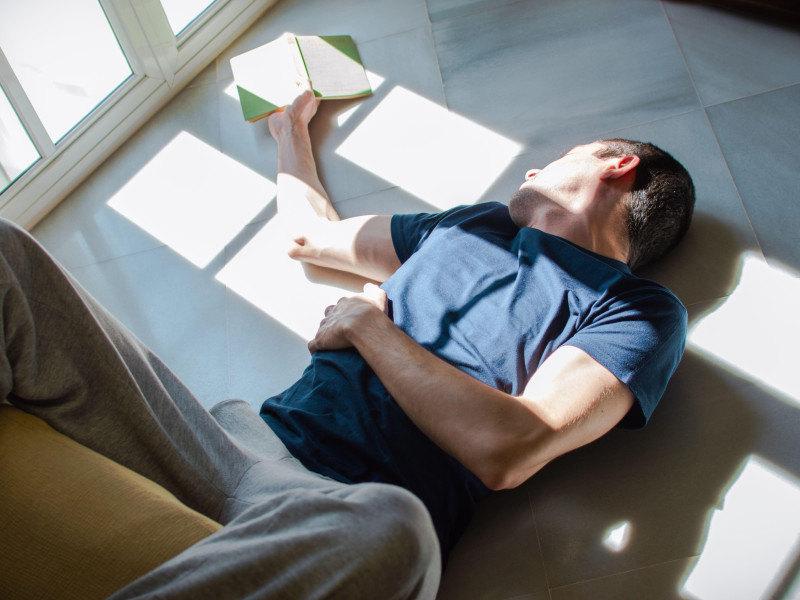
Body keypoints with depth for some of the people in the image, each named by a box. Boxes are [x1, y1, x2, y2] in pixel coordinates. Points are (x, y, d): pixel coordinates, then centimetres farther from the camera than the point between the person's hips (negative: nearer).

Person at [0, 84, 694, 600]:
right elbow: (313, 233, 38)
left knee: (390, 529, -46)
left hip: (350, 508, -5)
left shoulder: (640, 312, 6)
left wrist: (366, 321, -3)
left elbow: (505, 451, -12)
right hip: (247, 443, 6)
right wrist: (292, 128, 54)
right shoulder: (476, 222, 26)